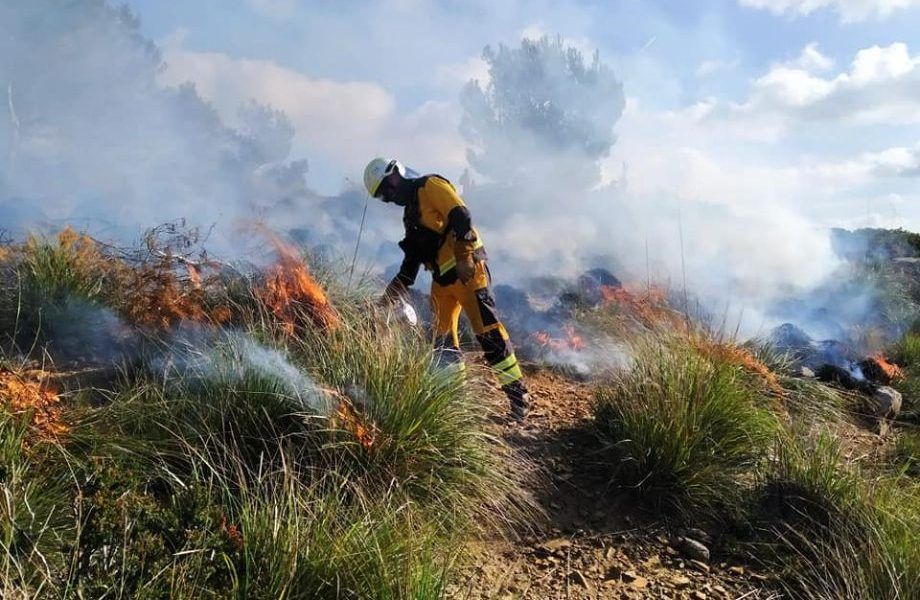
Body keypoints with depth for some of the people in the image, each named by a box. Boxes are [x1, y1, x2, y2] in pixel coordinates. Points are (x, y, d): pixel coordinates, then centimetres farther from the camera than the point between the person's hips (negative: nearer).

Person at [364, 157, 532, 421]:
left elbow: (461, 217, -15)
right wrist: (392, 291, 22)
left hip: (466, 268, -9)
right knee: (442, 340, 4)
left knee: (487, 328, -14)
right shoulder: (410, 211, 25)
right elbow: (411, 259, 27)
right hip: (441, 277, 9)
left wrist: (464, 257, -22)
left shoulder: (430, 186, -2)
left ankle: (518, 393, -11)